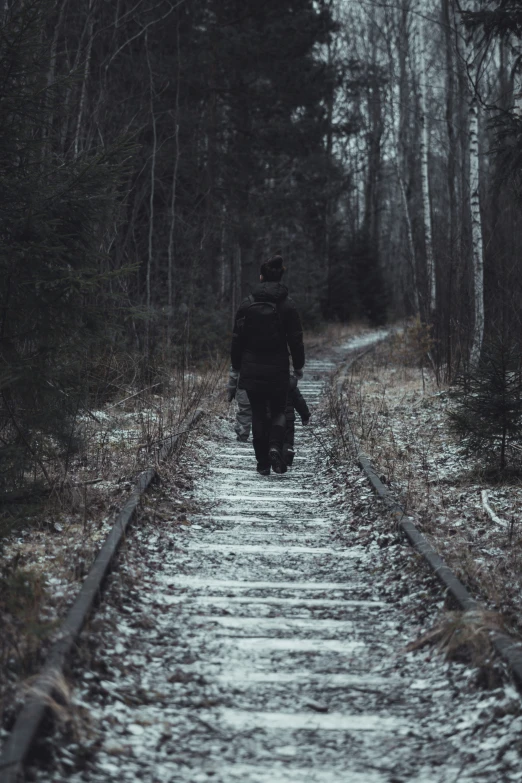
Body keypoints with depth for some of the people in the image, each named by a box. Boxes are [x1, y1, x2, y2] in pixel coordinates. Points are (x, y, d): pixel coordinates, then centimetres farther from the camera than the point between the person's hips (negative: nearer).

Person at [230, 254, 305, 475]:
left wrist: (236, 365, 12)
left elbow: (238, 338, 1)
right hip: (278, 370, 0)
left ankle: (263, 463, 7)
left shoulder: (247, 304, -4)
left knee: (258, 414, 9)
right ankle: (275, 447, -14)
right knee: (278, 411, 13)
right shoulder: (288, 306, -5)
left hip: (252, 370, 1)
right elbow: (296, 340, -1)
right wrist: (298, 366, 11)